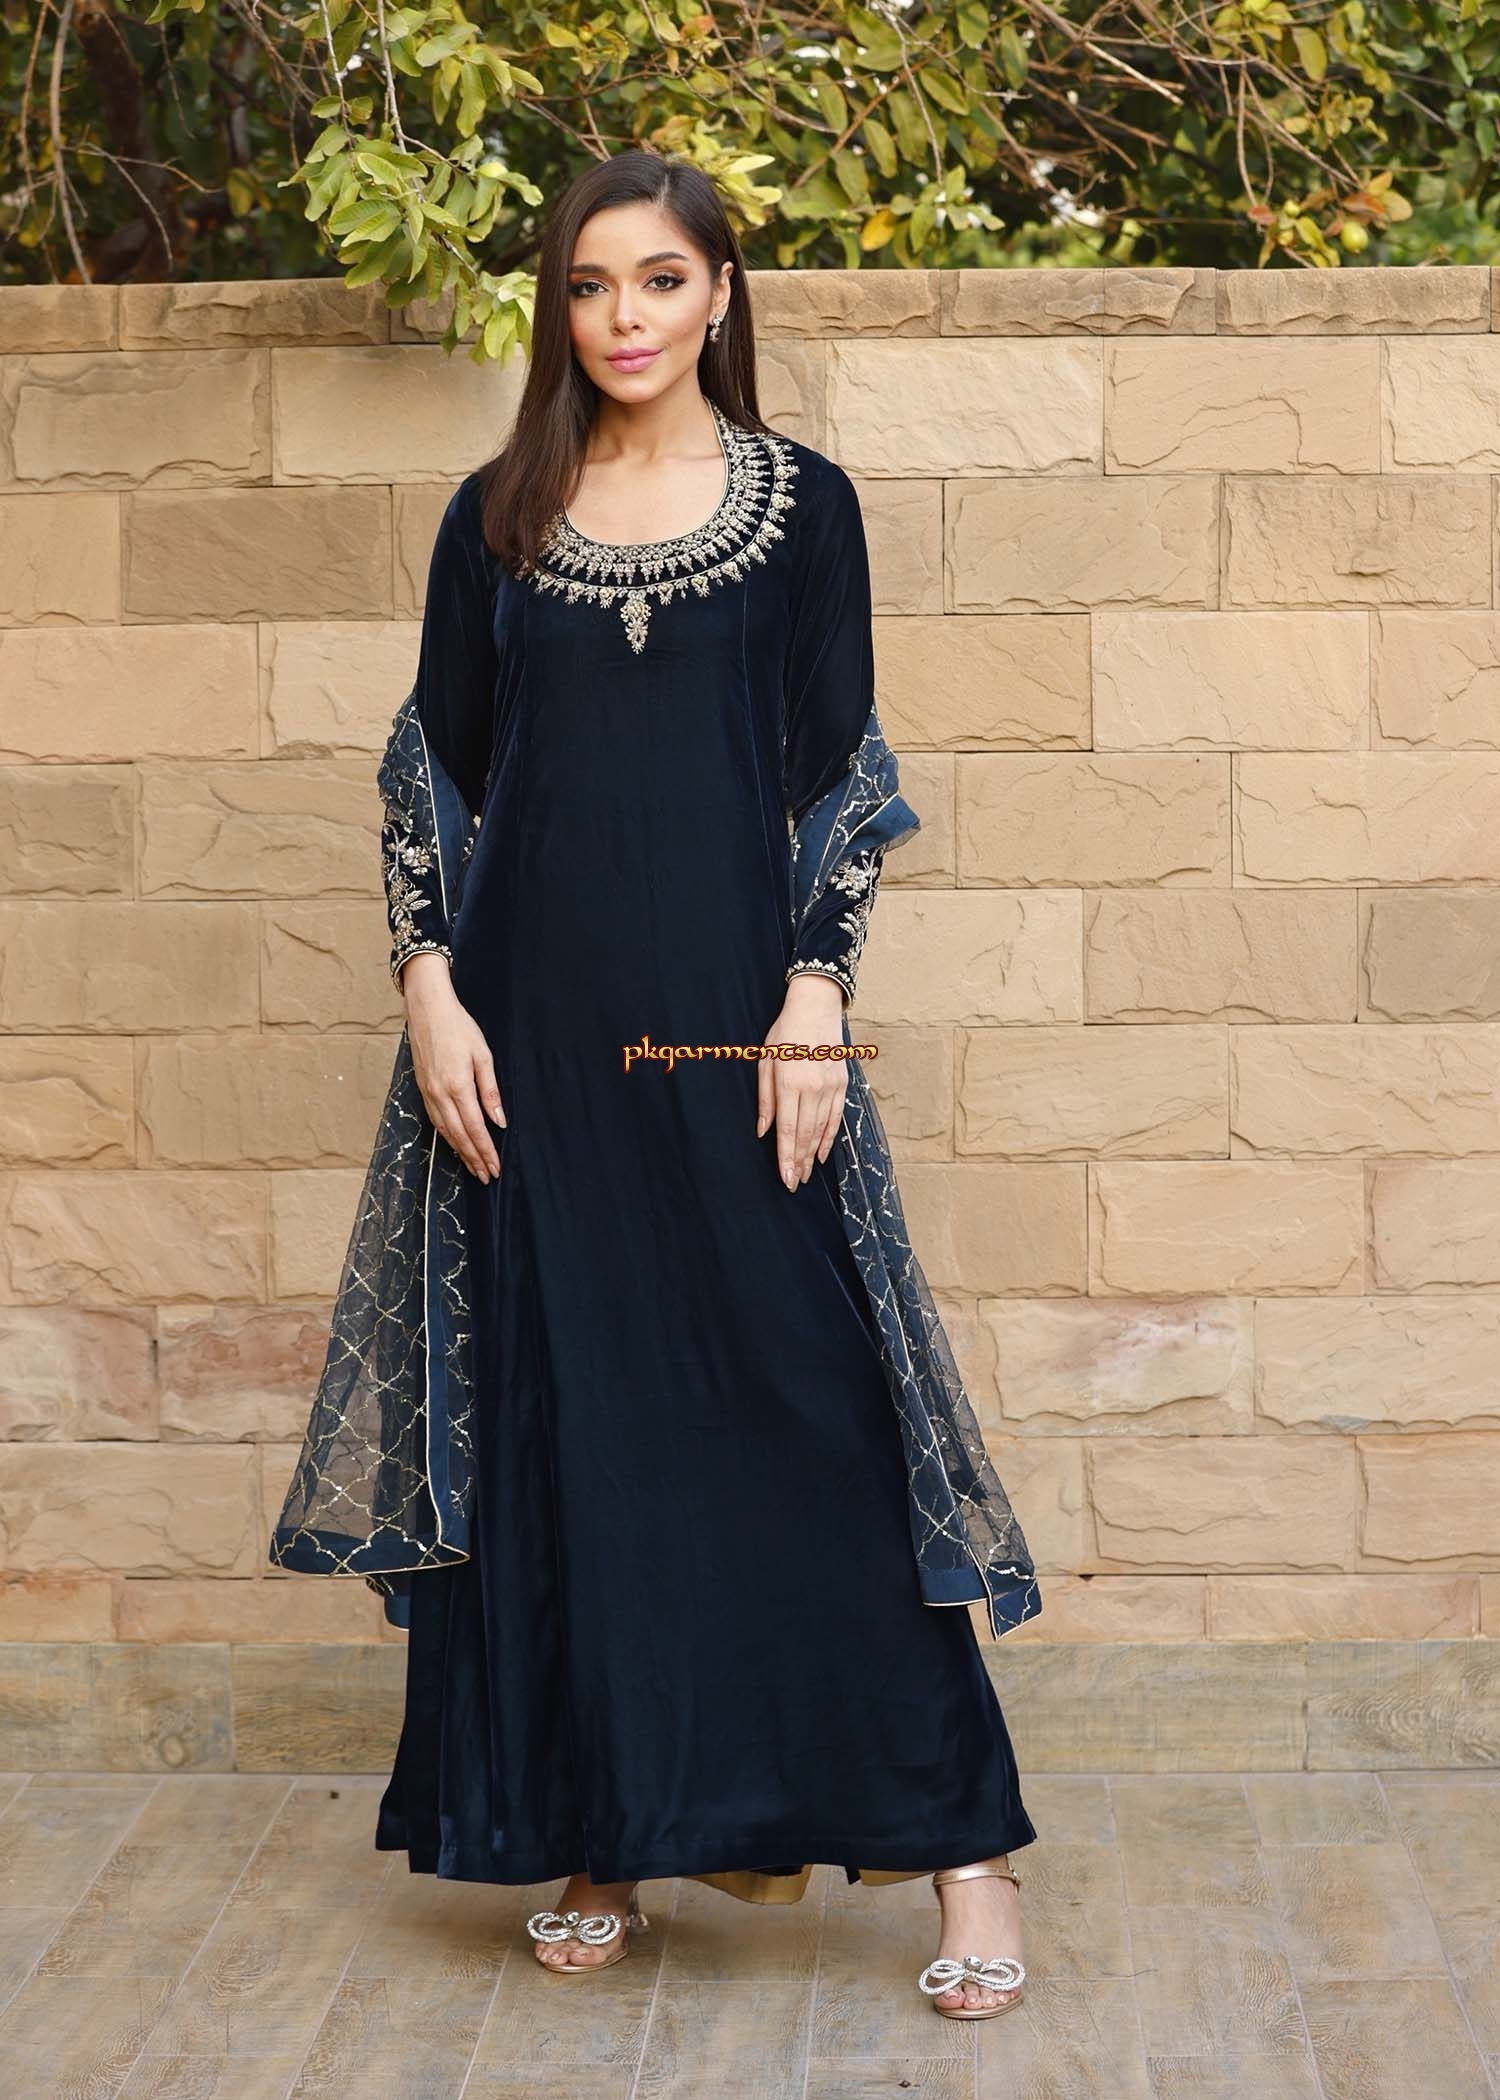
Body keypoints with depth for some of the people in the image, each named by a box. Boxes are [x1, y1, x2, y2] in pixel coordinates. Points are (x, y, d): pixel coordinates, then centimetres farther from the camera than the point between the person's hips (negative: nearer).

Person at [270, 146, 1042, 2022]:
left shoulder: (802, 505, 4)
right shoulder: (498, 519, 9)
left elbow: (841, 777, 2)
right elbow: (433, 774, 8)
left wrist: (813, 1013, -8)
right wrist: (431, 991, -3)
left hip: (730, 1019, -2)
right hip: (538, 1023, 2)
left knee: (804, 1405, -4)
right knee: (561, 1419, 4)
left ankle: (958, 1835, 2)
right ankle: (599, 1832, 15)